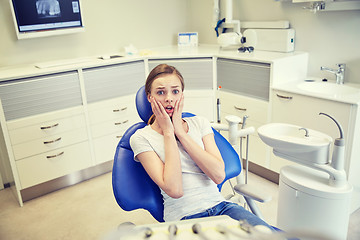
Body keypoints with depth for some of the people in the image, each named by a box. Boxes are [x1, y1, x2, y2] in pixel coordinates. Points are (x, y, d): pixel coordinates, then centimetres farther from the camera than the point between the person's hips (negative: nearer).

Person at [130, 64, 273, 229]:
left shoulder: (199, 123, 10)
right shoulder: (141, 138, -1)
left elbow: (219, 175, -5)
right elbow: (174, 190, -14)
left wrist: (180, 131, -6)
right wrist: (168, 132, -9)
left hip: (220, 206, 4)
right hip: (183, 218, -3)